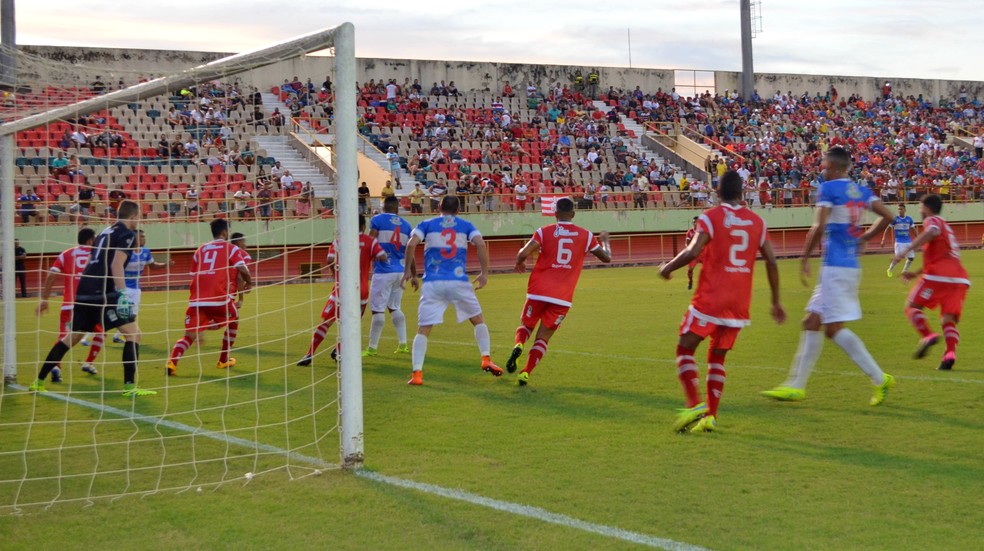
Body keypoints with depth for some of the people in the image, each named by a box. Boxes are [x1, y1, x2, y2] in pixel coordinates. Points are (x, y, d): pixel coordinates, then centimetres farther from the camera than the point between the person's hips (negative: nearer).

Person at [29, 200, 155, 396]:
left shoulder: (106, 231, 22)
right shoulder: (127, 234, -3)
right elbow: (116, 265, -17)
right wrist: (123, 294, -24)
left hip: (84, 291, 9)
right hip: (103, 292, -9)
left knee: (73, 337, 20)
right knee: (133, 334, -4)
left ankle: (39, 381, 23)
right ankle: (129, 386, -10)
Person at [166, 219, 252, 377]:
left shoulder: (200, 250, 22)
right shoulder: (231, 249, 9)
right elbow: (243, 270, -2)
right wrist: (248, 282, 18)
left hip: (197, 300, 3)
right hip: (220, 298, -3)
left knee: (189, 336, 3)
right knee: (233, 321, 26)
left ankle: (172, 362, -24)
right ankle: (223, 360, 30)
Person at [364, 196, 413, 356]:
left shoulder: (377, 220, -3)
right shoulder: (406, 225, 10)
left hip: (383, 271, -5)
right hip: (400, 271, 5)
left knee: (378, 310, -2)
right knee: (394, 307, 17)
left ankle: (372, 348, 1)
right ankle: (403, 344, 15)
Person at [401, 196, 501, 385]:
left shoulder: (427, 225, 11)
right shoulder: (466, 225, 12)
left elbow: (411, 244, -5)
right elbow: (481, 244, -4)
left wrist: (410, 272, 4)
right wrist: (484, 273, 1)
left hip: (432, 284, 0)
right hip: (458, 282, 0)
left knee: (423, 330, 2)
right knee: (478, 320, 22)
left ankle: (417, 373, -9)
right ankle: (486, 359, 14)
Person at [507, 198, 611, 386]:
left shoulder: (544, 232, -2)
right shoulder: (586, 236, 3)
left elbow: (523, 254, -13)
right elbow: (606, 258, 14)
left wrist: (519, 263, 11)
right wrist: (605, 241, 35)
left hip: (538, 292, 0)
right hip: (562, 298, 1)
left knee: (526, 326, 20)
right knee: (543, 337, 8)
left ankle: (518, 345, -14)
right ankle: (525, 374, -7)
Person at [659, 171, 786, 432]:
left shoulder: (710, 217, -6)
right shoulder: (757, 221, 8)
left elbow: (693, 252, -18)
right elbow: (771, 262, 7)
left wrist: (668, 267, 0)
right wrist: (776, 301, 14)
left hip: (710, 297, -5)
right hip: (740, 301, 5)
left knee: (685, 349, 4)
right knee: (717, 357, 14)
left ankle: (694, 404, -15)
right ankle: (710, 415, 7)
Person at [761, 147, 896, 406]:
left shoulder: (828, 189, -10)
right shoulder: (861, 191, 12)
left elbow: (819, 227, -18)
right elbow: (887, 215, 8)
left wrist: (804, 259, -9)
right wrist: (864, 237, 16)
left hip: (835, 266, -9)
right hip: (851, 265, 9)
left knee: (835, 329, -7)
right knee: (812, 322, 12)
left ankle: (880, 378, -6)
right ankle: (796, 385, 15)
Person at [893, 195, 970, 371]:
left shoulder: (932, 220, 6)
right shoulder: (946, 226, 33)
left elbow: (933, 232, -20)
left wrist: (906, 250, -24)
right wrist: (916, 274, 38)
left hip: (938, 276, -7)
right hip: (960, 278, 7)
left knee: (912, 307, 5)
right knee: (948, 320, 2)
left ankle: (927, 335, -20)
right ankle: (950, 353, -23)